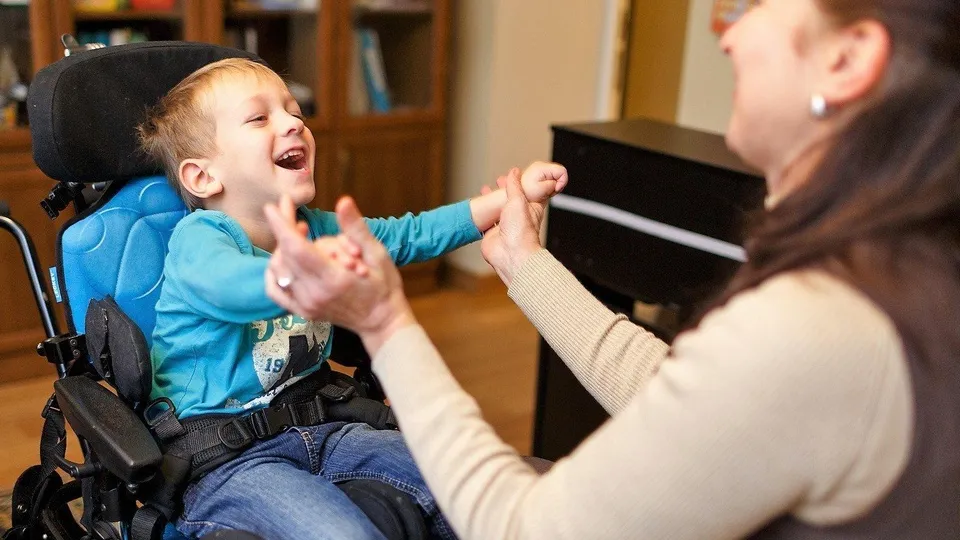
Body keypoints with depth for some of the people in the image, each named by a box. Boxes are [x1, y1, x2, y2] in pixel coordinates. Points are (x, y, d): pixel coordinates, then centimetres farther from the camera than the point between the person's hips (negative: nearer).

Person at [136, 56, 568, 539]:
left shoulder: (317, 229, 6)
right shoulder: (196, 240, -18)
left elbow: (411, 235, 11)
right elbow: (233, 285, -41)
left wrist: (511, 196, 4)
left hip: (314, 426, 7)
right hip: (223, 459, -7)